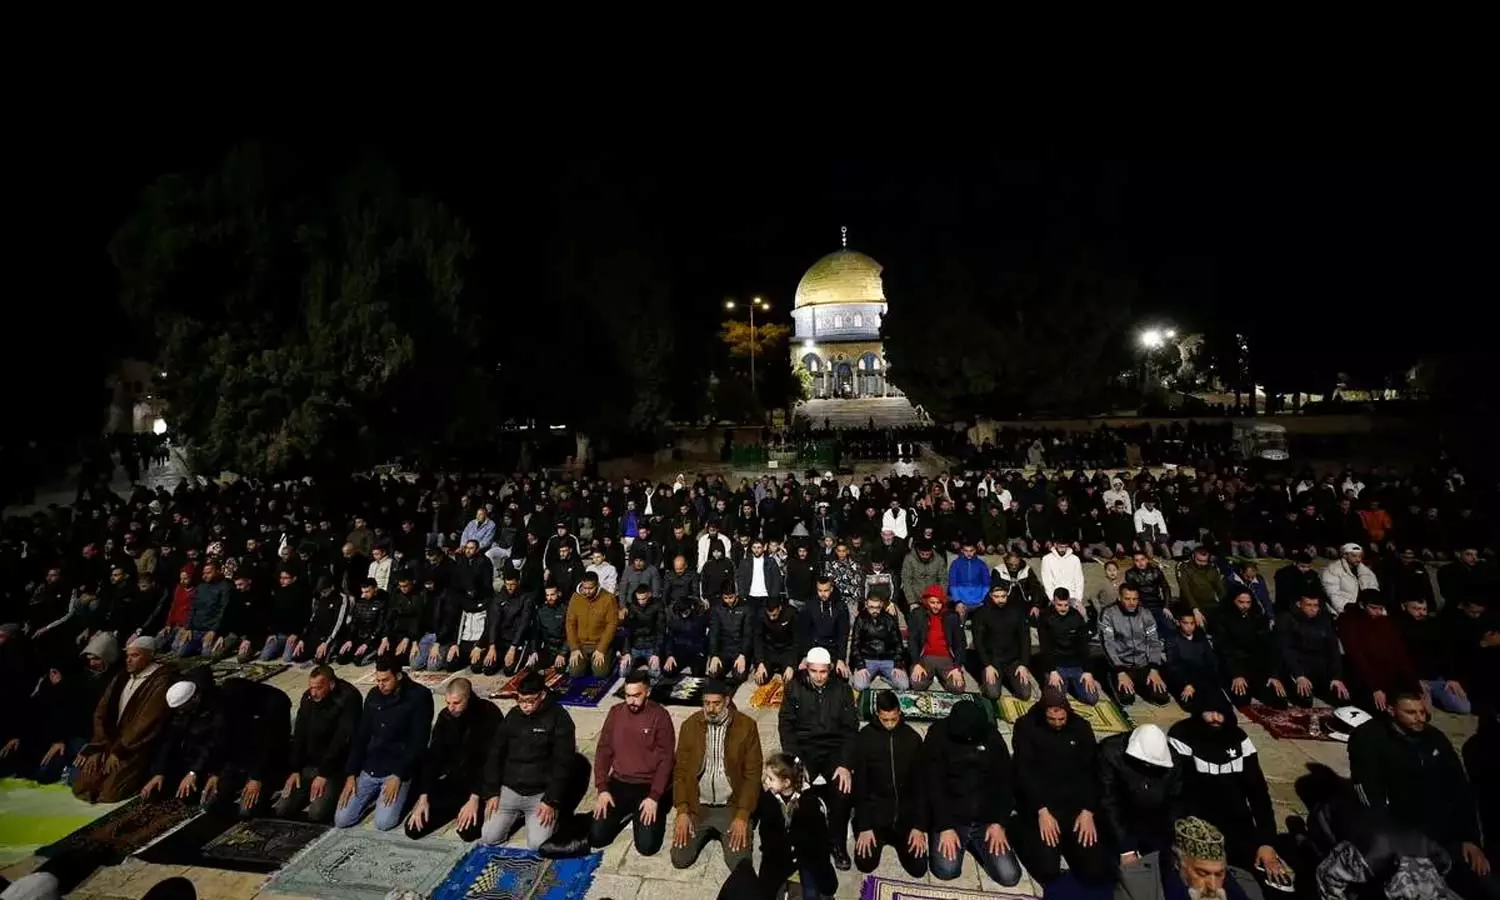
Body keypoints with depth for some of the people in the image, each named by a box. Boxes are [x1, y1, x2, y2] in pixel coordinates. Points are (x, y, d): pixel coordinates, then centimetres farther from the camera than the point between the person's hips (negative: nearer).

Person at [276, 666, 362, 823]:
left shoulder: (348, 698, -20)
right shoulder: (308, 697, 1)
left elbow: (342, 739, -20)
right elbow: (299, 735, 7)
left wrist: (324, 773, -18)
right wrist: (295, 769, 0)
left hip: (335, 767, -6)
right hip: (309, 764, 6)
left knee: (316, 814, -20)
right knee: (281, 810, -4)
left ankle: (333, 792, 10)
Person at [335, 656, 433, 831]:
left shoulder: (419, 697, -15)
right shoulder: (373, 696, 4)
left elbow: (418, 743, -14)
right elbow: (361, 737, 10)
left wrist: (398, 775, -18)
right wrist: (351, 774, 2)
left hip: (397, 770, -5)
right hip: (369, 769, 6)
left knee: (383, 823, -18)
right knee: (341, 820, -4)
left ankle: (399, 793, 11)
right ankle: (375, 795, 22)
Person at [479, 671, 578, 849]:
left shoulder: (559, 718, -14)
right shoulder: (513, 715, 1)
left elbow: (563, 763, -13)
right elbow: (495, 754, 7)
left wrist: (552, 801, -16)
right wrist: (492, 792, 0)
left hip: (541, 794, -4)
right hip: (509, 790, 5)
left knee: (537, 844, -16)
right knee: (489, 838, -6)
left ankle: (552, 815, 15)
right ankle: (518, 815, 22)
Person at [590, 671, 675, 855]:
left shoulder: (660, 716, -11)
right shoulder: (616, 712, 1)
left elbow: (666, 759, -11)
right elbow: (603, 751, 4)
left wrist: (654, 797, -18)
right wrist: (602, 789, -6)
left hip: (649, 786, -3)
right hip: (619, 783, 4)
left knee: (646, 846, -15)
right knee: (595, 838, -9)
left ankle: (641, 815, 15)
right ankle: (627, 813, 17)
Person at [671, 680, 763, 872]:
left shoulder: (746, 726, -11)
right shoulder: (690, 726, -5)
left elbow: (752, 774, -9)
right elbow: (680, 771, 0)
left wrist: (742, 815, -15)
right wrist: (682, 811, -10)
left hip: (731, 807, -2)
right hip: (697, 806, 2)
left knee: (740, 864, -14)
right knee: (680, 860, -8)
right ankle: (705, 832, 22)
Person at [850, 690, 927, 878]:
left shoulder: (912, 738, -3)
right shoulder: (864, 737, -10)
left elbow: (920, 784, 0)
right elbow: (859, 784, -8)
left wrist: (919, 826, -7)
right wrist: (863, 826, -12)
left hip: (905, 814, 2)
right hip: (874, 812, -2)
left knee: (918, 868, -8)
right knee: (865, 864, -14)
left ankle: (895, 838, 22)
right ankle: (881, 837, 19)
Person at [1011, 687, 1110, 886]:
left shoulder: (1080, 727, 3)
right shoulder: (1026, 726, -8)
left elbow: (1091, 770, 2)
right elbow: (1025, 772, -11)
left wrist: (1088, 810, -9)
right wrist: (1042, 811, -20)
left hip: (1075, 804, 4)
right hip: (1038, 804, -3)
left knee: (1097, 871, -8)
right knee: (1047, 870, -17)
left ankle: (1066, 840, 20)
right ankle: (1026, 831, 12)